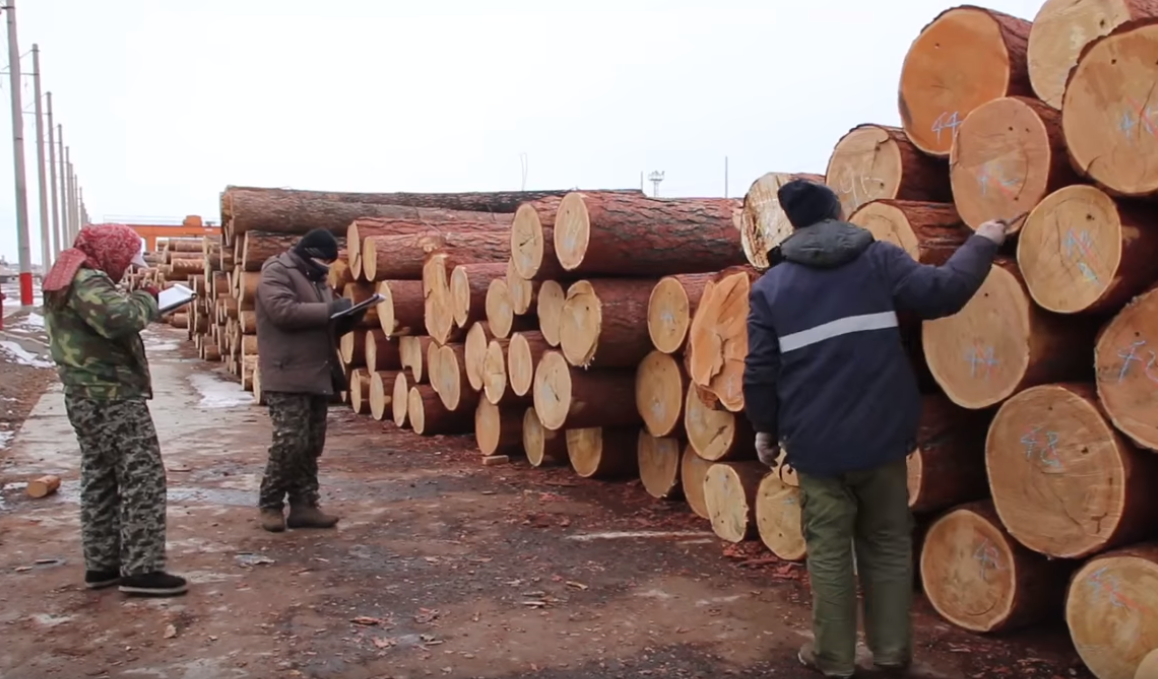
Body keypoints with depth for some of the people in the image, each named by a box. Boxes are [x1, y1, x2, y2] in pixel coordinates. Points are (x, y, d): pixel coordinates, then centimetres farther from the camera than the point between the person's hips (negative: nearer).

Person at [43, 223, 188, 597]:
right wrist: (147, 298, -16)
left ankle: (101, 563, 21)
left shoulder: (65, 279, 16)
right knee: (142, 480, -7)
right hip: (113, 398, -11)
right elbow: (119, 318, -34)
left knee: (100, 479, 15)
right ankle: (141, 569, -5)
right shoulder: (87, 282, -18)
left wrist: (138, 296, 2)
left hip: (86, 397, 11)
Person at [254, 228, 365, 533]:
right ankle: (270, 505, 6)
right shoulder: (276, 272, -6)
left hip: (318, 375, 9)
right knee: (290, 443, -9)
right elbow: (283, 311, -22)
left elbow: (328, 326, 22)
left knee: (312, 446, 9)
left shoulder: (316, 278, 21)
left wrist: (350, 316, 1)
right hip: (288, 376, -9)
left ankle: (303, 505, 15)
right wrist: (329, 309, -20)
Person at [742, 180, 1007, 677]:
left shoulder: (770, 286, 2)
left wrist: (765, 427, 12)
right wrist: (981, 243, 10)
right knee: (888, 543, 16)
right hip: (881, 434, 1)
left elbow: (760, 371, -1)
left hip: (816, 443, -1)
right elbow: (942, 292, -6)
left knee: (829, 552, 9)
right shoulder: (878, 258, 0)